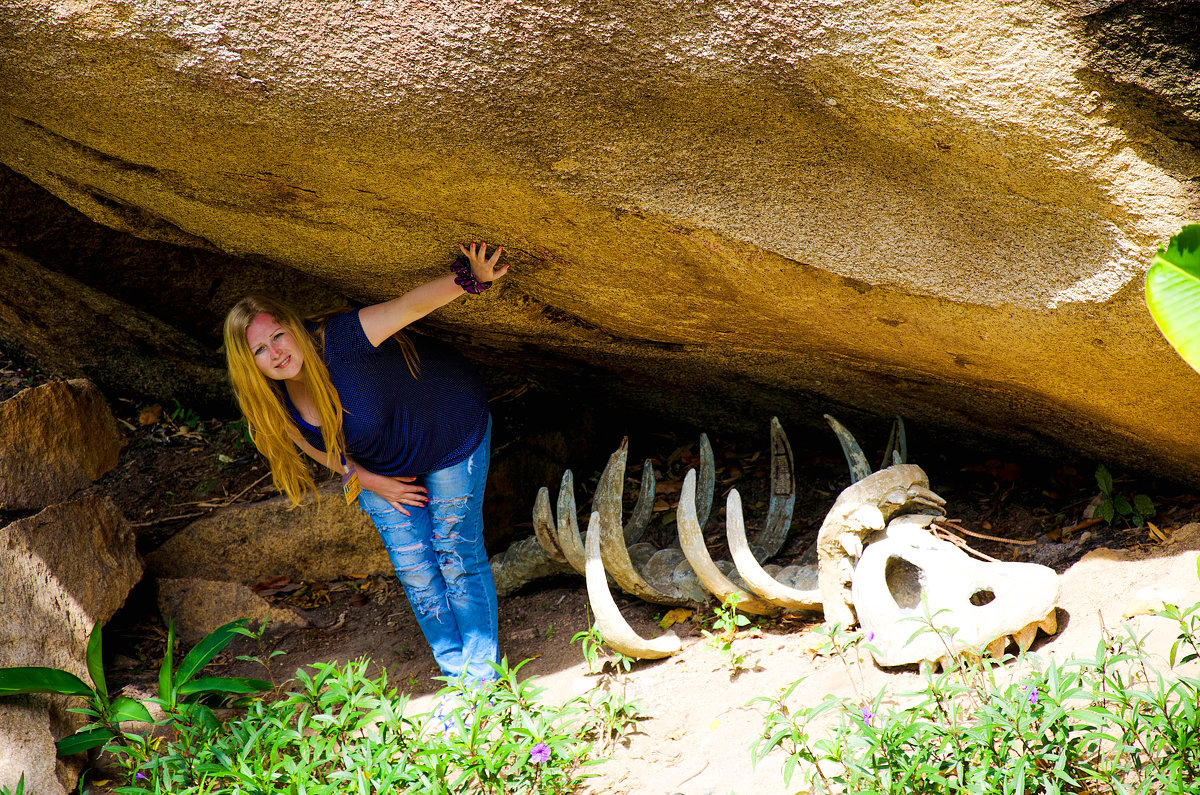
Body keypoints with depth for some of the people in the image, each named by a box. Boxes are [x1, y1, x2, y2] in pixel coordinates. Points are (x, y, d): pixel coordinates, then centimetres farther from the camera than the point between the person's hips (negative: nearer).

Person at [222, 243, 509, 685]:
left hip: (451, 433, -5)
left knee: (458, 558, 0)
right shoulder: (274, 402, -20)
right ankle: (455, 677, 20)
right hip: (379, 466, 5)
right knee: (414, 571, 4)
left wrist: (469, 279, -60)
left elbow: (409, 306, -45)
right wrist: (367, 480, -6)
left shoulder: (338, 342, -37)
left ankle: (483, 678, 13)